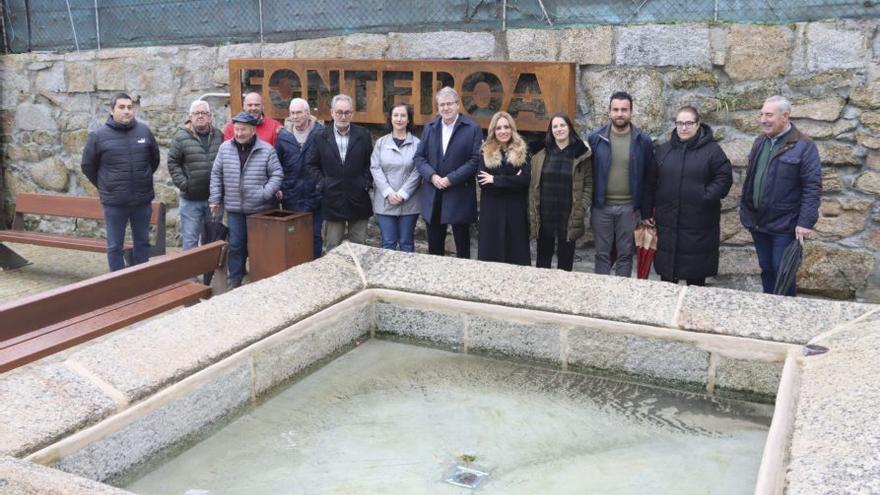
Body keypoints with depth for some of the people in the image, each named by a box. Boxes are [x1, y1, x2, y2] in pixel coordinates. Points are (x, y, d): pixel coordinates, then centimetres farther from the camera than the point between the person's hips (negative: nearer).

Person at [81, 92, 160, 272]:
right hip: (114, 202, -2)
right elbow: (87, 166, 6)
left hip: (143, 200, 3)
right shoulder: (98, 136, -5)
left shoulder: (144, 131, 2)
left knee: (142, 243, 14)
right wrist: (104, 186, 8)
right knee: (115, 247, 6)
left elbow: (154, 159, 16)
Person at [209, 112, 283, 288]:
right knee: (236, 245, 8)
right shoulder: (225, 148, 4)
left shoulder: (267, 150, -5)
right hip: (234, 208, 2)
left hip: (260, 208, -2)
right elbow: (216, 175, 9)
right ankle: (235, 280, 19)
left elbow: (277, 174, -4)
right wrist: (214, 199, 5)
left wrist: (265, 194, -16)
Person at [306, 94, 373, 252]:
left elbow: (370, 163, 9)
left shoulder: (363, 135, 3)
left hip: (358, 200, 0)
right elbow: (311, 164, 8)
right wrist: (321, 183, -2)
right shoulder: (321, 137, 2)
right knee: (332, 248, 5)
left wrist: (366, 183, -3)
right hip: (332, 201, 0)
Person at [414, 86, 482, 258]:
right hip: (433, 196, 4)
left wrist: (451, 179, -15)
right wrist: (432, 176, -11)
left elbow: (476, 160, -10)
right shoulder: (429, 127, 10)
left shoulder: (473, 128, -4)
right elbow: (419, 157, 7)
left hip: (460, 197, -4)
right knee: (434, 246, 11)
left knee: (462, 246, 7)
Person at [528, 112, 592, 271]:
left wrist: (580, 210, -9)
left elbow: (588, 184, 0)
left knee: (565, 262, 7)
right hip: (544, 217, 2)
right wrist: (532, 213, -1)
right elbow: (533, 185, 5)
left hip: (569, 218, -2)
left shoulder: (581, 154, 0)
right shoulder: (541, 154, 4)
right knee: (542, 260, 11)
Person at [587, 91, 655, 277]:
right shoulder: (595, 138, -1)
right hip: (601, 207, 1)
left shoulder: (643, 141, -2)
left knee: (625, 255, 8)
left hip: (629, 209, 0)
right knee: (602, 254, 9)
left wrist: (646, 211, 0)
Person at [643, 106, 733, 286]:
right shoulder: (664, 150, 8)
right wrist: (647, 210, 7)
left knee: (696, 275, 8)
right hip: (667, 223, 3)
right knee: (667, 272, 12)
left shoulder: (712, 150, -2)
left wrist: (707, 197, -16)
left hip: (699, 225, -3)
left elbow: (724, 178, -5)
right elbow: (650, 182, 11)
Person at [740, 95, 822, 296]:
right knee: (766, 268, 17)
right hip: (758, 221, 6)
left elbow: (812, 187, -15)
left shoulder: (804, 146, -13)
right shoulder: (760, 142, 9)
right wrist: (744, 209, 14)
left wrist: (806, 222, -19)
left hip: (784, 225, -6)